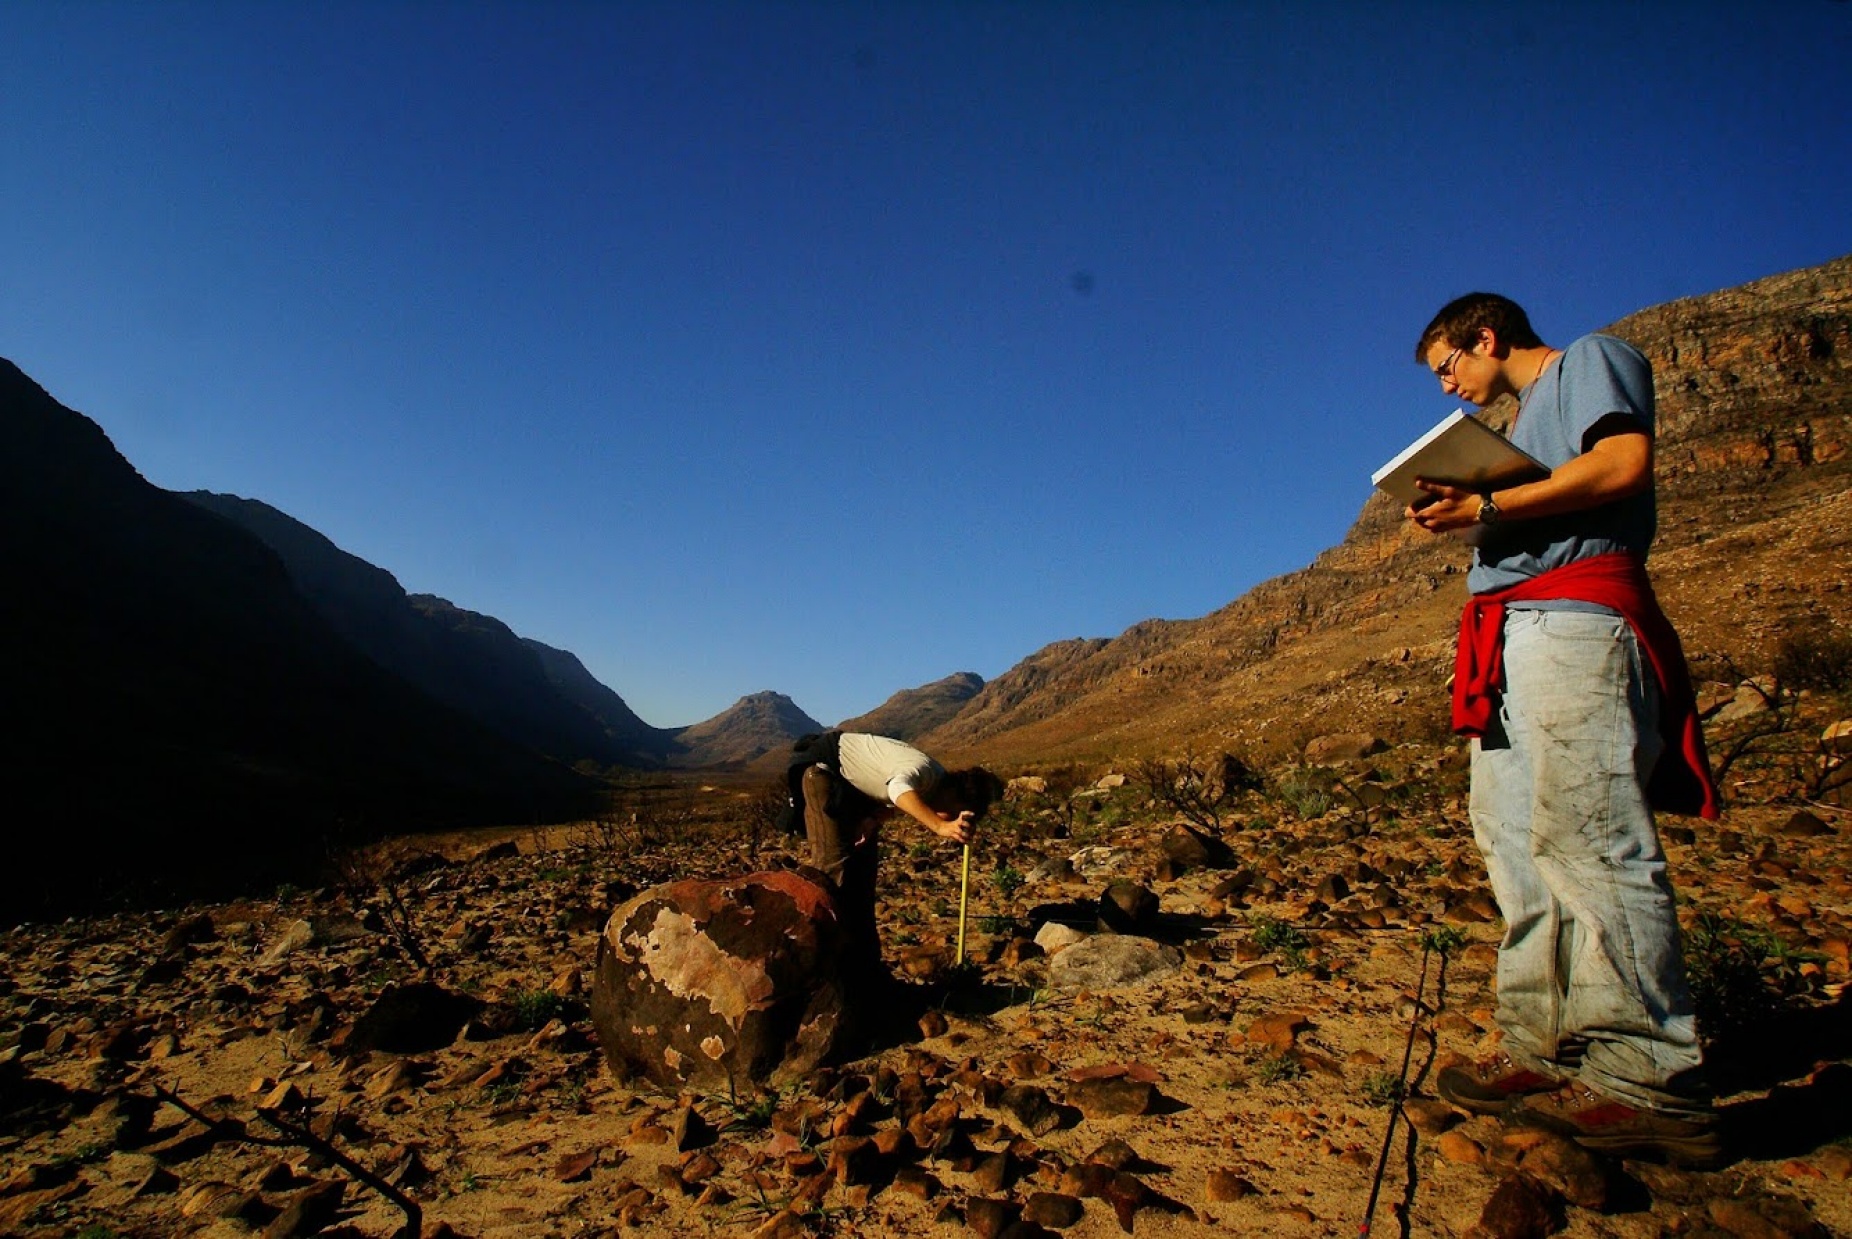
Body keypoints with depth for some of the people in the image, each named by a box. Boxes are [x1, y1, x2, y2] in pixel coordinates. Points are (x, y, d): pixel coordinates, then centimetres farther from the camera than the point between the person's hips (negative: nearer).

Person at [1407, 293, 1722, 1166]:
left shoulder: (1592, 359, 10)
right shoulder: (1523, 420, 32)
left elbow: (1625, 463, -9)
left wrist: (1487, 509, -11)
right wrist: (1462, 512, 10)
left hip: (1575, 622, -9)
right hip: (1514, 640, 9)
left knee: (1588, 839, -14)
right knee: (1514, 838, 1)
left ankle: (1648, 1083, -10)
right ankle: (1545, 1053, 3)